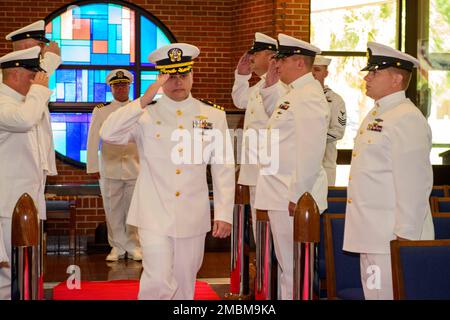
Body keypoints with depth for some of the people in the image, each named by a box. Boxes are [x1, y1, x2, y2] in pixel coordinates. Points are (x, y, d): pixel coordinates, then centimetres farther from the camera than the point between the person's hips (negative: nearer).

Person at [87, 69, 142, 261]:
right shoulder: (101, 111, 6)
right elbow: (93, 140, 6)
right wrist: (93, 167, 2)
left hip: (135, 170, 0)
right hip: (110, 170, 0)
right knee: (113, 210, 3)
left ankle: (134, 246, 12)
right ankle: (117, 247, 13)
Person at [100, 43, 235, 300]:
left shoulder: (214, 116, 5)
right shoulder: (145, 115, 1)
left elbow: (224, 168, 4)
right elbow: (108, 134, -15)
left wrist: (224, 214, -1)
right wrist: (144, 100, -21)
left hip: (193, 218, 2)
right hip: (154, 217, -2)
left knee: (184, 286, 12)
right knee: (158, 283, -10)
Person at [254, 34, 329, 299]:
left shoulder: (309, 96, -18)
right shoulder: (296, 93, 13)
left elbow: (311, 151, -23)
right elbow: (278, 120, 32)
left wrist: (297, 196, -22)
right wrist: (270, 85, 18)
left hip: (292, 196, -10)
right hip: (281, 191, 10)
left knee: (293, 266, -2)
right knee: (288, 264, 18)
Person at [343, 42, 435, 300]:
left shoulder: (407, 119, -15)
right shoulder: (377, 115, 16)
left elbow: (415, 184, -20)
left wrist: (405, 236, -20)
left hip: (392, 238, -10)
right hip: (372, 237, 10)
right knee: (374, 294, 14)